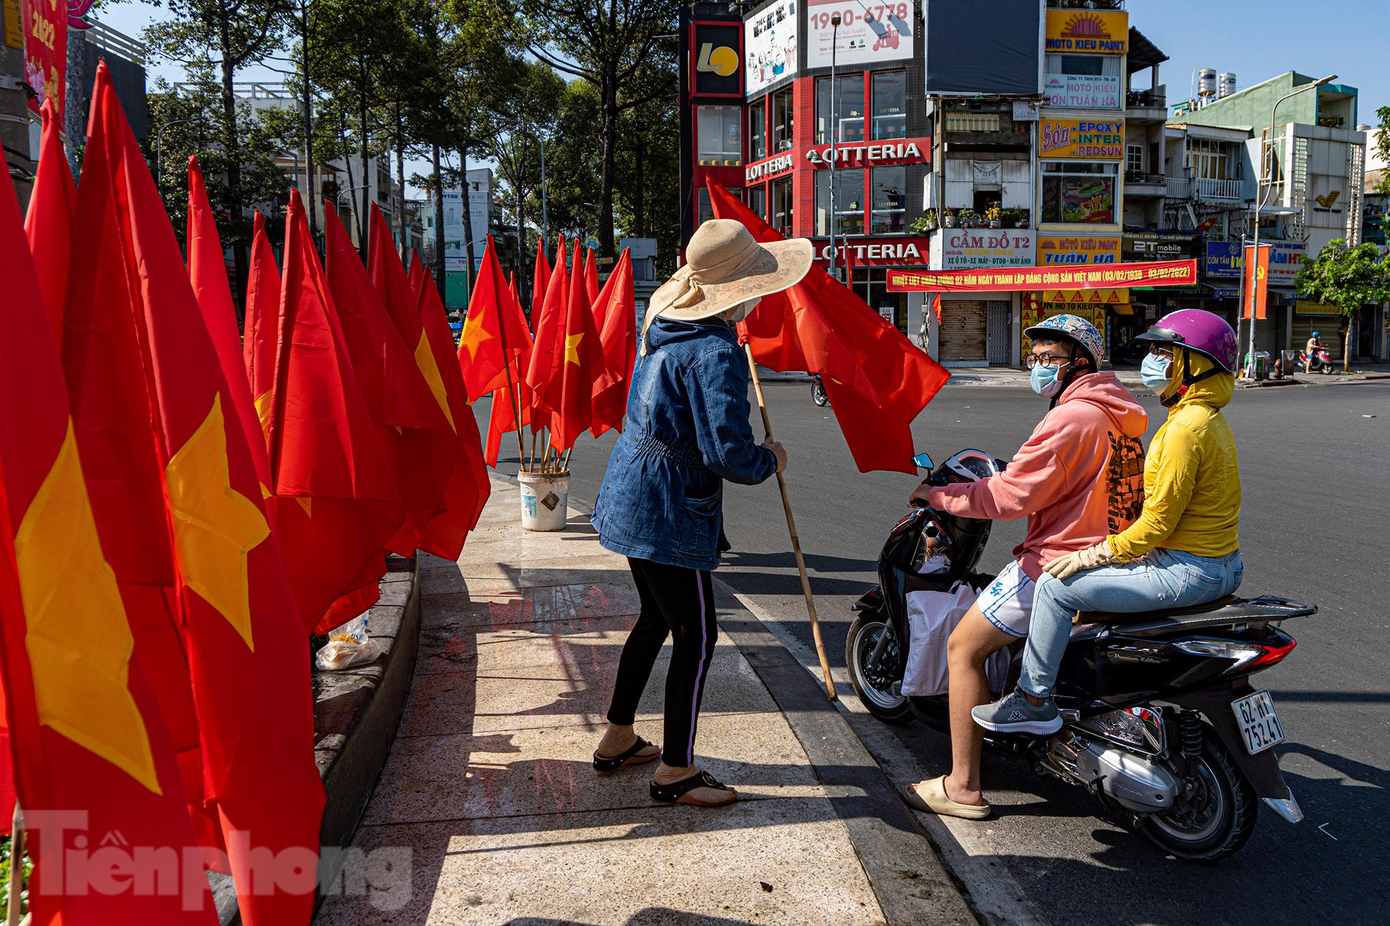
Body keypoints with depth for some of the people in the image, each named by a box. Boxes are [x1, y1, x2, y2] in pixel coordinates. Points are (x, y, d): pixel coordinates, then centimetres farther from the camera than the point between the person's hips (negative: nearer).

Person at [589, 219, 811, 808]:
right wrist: (770, 460, -6)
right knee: (696, 636, 4)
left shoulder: (663, 328, 7)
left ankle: (616, 740, 35)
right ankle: (676, 771, 16)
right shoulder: (717, 354, -22)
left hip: (628, 498, 10)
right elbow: (727, 453, -27)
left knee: (656, 619, 23)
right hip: (668, 513, -10)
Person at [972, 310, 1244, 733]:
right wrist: (1112, 545, 18)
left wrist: (1092, 556, -14)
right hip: (1224, 566, 11)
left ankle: (1034, 700, 4)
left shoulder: (1185, 427, -21)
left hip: (1187, 571, -11)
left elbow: (1157, 522, -22)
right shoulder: (1210, 419, 12)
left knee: (1058, 586, -7)